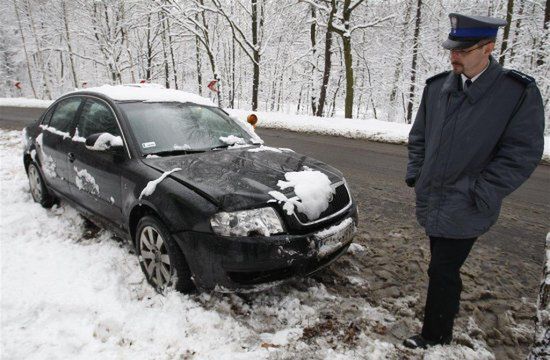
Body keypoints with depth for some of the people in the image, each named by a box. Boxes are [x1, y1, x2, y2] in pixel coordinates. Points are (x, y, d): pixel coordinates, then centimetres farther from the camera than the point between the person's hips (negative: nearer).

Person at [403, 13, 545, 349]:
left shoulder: (519, 91, -11)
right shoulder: (436, 87, 4)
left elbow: (523, 152, -12)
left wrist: (481, 194, -15)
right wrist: (415, 172, 8)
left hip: (464, 208, -5)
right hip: (431, 199, 5)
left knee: (442, 271, 2)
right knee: (444, 266, 22)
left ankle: (435, 336, 22)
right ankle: (450, 305, 47)